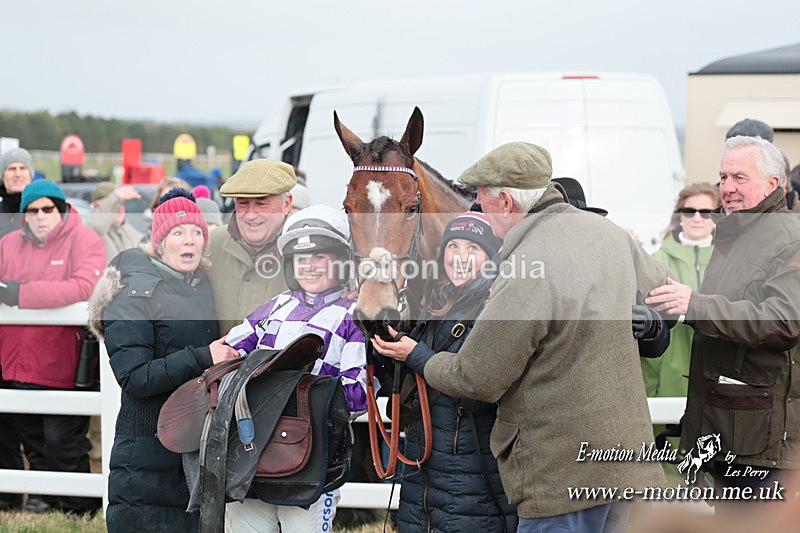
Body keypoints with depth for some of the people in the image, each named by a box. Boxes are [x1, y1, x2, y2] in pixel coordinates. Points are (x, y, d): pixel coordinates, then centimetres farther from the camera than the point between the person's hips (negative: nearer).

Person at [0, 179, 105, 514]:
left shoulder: (83, 240, -9)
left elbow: (86, 286, -25)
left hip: (61, 365, -6)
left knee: (62, 440, -2)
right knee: (32, 438, 18)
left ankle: (77, 505, 17)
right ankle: (42, 495, 37)